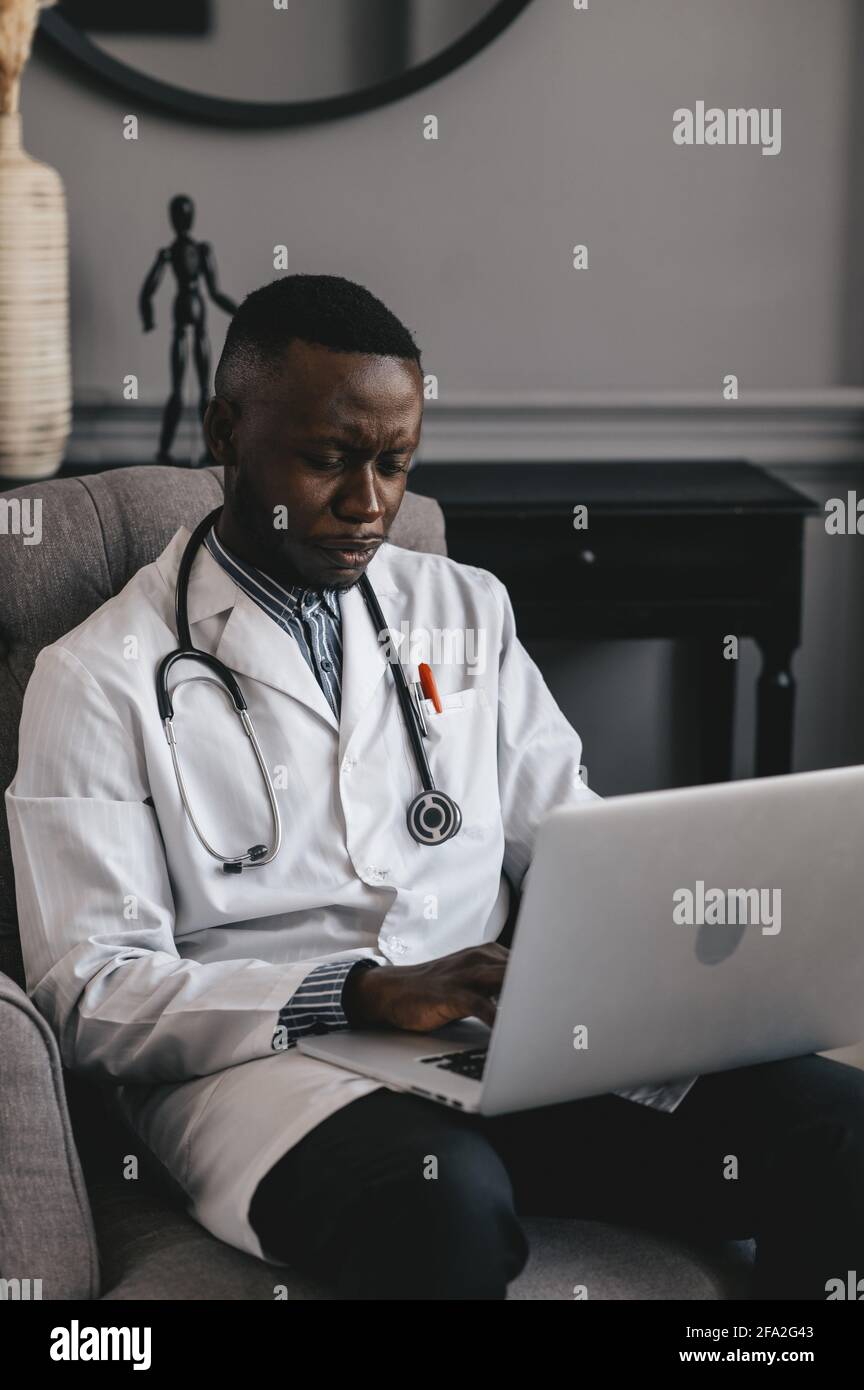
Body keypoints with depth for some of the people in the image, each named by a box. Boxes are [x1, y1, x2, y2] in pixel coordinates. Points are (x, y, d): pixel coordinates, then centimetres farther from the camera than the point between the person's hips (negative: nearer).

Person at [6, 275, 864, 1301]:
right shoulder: (101, 678, 2)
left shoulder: (467, 611, 18)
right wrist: (360, 994, -17)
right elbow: (91, 992, -4)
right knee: (444, 1197, -40)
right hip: (261, 1062, -4)